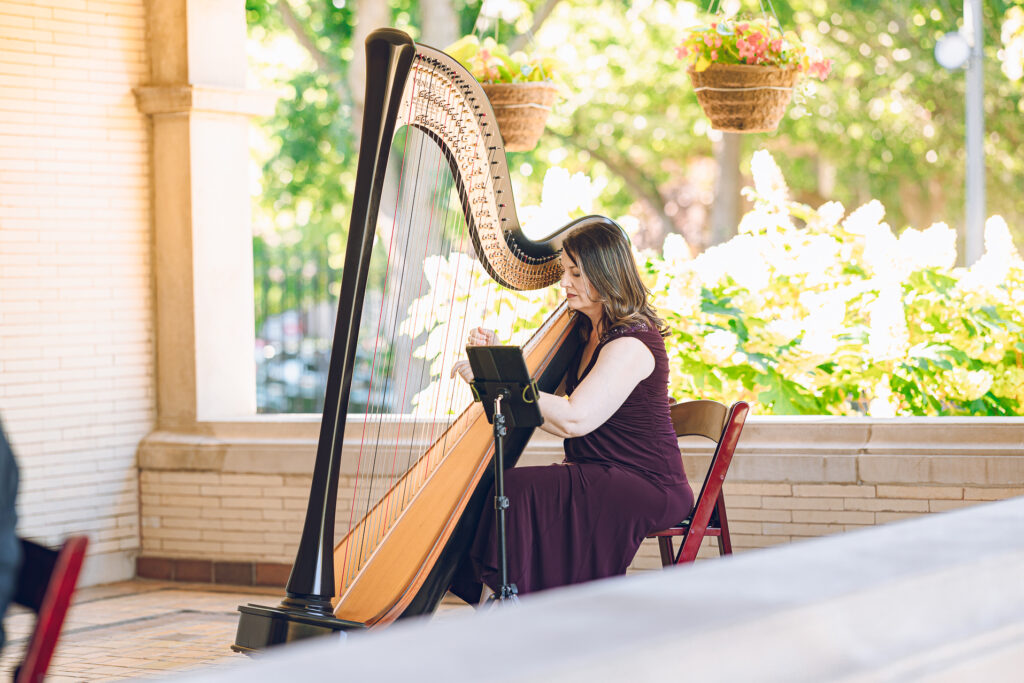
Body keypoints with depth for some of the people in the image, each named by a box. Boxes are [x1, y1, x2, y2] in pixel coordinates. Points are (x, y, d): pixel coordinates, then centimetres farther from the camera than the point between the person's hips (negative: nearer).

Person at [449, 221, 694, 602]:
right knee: (489, 485, -7)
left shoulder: (631, 345, -18)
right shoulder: (586, 334, 12)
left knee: (520, 489, -26)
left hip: (646, 486, -9)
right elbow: (541, 382, 19)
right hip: (597, 477, 9)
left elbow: (573, 420, -27)